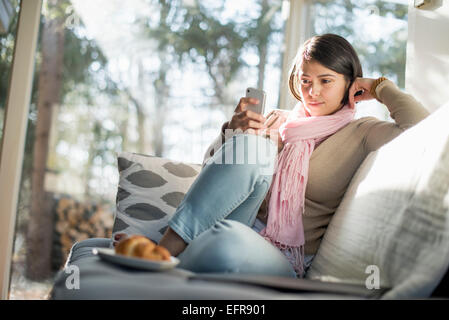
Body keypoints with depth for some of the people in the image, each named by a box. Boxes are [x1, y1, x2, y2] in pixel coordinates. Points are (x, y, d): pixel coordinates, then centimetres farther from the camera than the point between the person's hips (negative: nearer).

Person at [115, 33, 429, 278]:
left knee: (227, 241, -40)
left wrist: (380, 87, 4)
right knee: (251, 145, -25)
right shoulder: (278, 121, 18)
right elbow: (213, 164, 11)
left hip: (284, 260, -3)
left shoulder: (359, 134, 8)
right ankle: (168, 247, -28)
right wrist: (233, 130, -10)